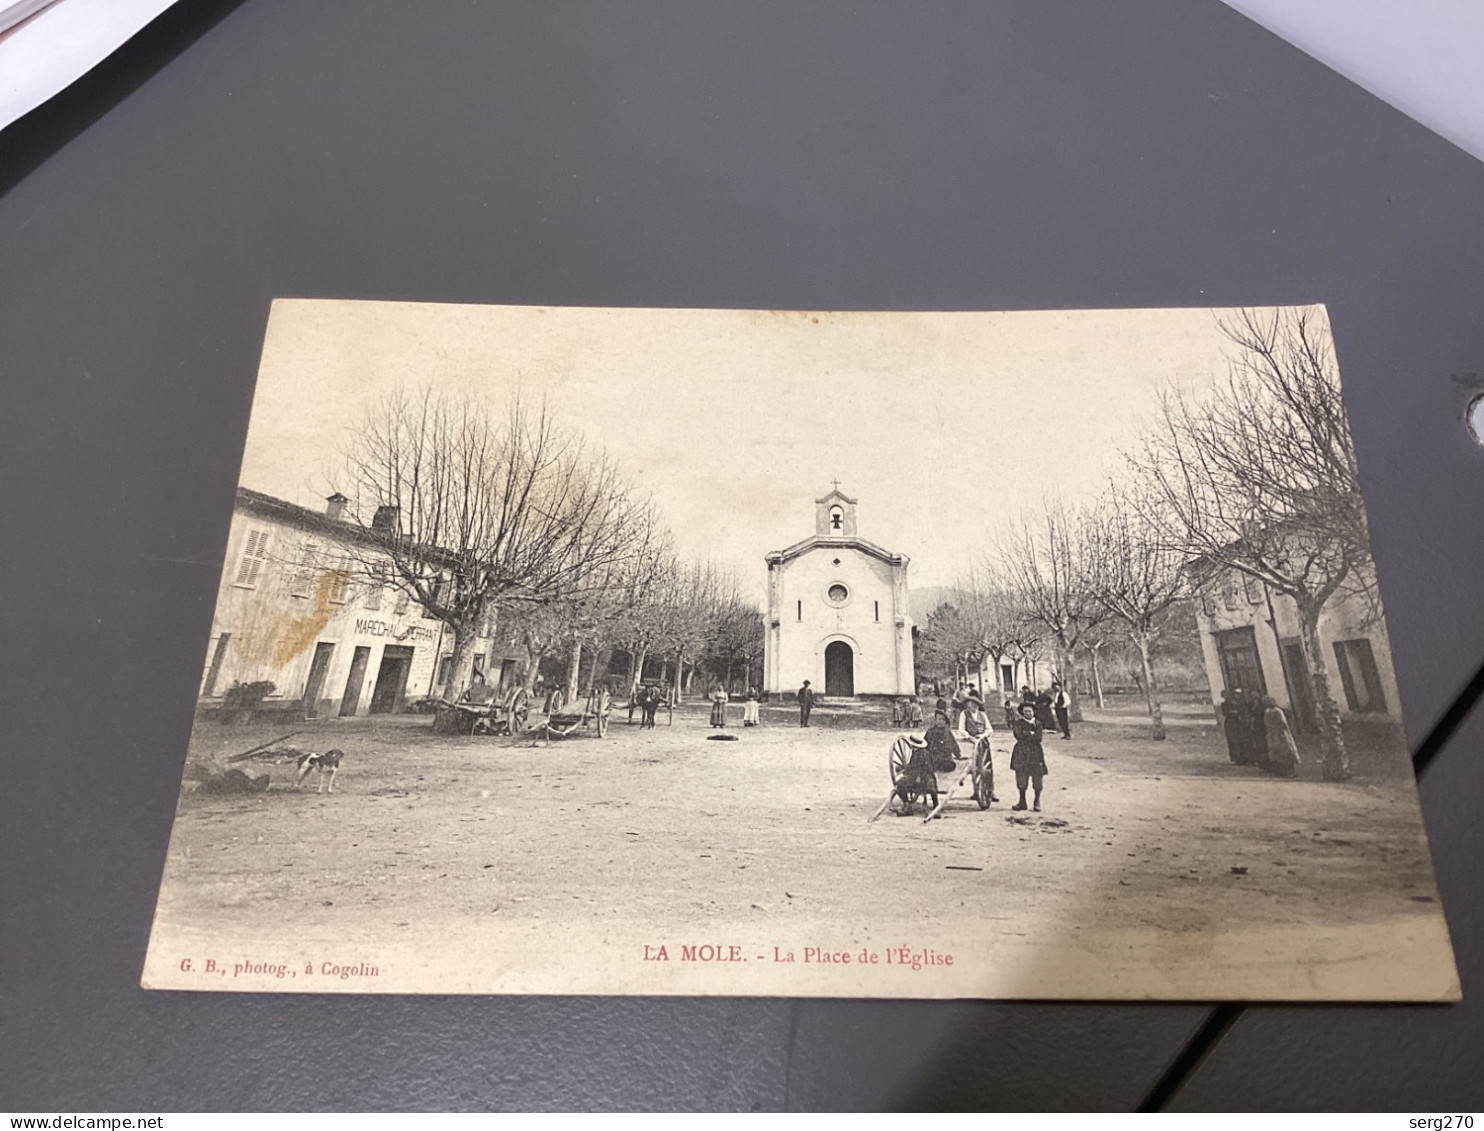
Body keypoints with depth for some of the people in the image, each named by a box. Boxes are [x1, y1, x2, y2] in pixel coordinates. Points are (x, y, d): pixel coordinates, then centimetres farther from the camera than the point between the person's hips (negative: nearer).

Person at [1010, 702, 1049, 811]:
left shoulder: (1038, 724, 8)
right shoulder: (1018, 723, 5)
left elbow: (1039, 738, -6)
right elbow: (1019, 735, -10)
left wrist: (1028, 734, -9)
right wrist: (1033, 734, -7)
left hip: (1035, 753, 0)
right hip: (1022, 754, 0)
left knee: (1037, 779, 0)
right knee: (1021, 778, 1)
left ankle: (1037, 802, 14)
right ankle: (1022, 801, 13)